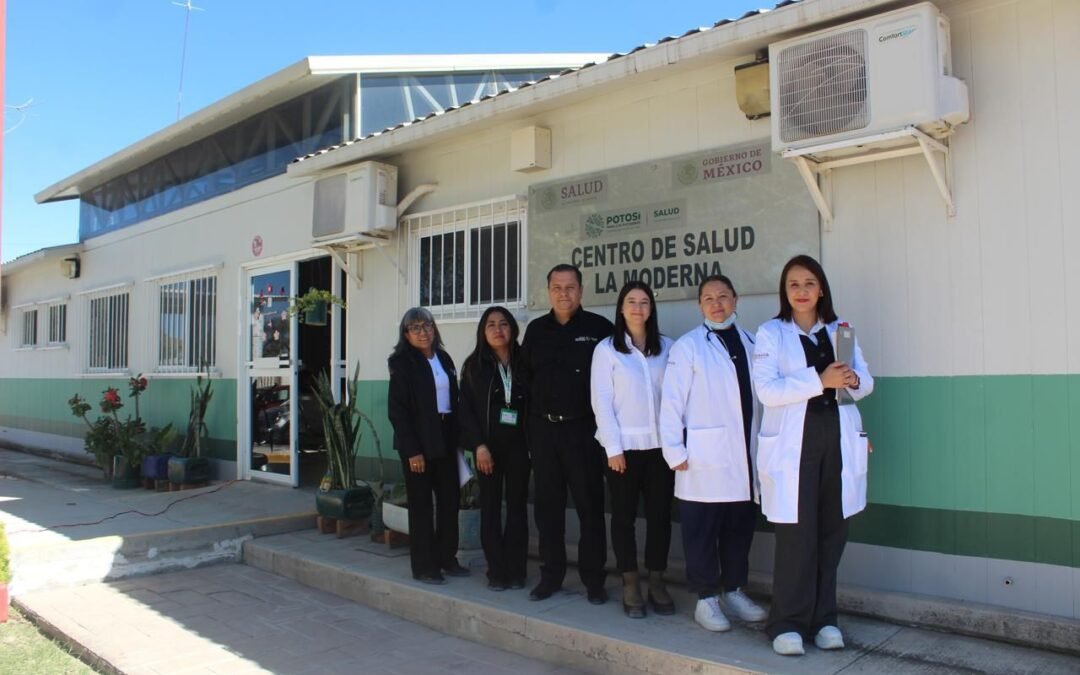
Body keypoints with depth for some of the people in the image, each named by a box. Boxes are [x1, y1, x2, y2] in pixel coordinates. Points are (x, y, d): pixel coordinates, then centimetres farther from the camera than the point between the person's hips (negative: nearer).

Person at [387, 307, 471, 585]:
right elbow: (397, 410, -10)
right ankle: (423, 565, 12)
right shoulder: (402, 363, -6)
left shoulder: (444, 359, 11)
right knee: (421, 503, 3)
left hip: (445, 438, 6)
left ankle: (446, 557, 21)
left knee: (450, 498, 8)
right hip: (419, 441, -6)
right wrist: (412, 450, -15)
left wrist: (457, 438, 5)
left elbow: (454, 400, 12)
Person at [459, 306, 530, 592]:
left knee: (517, 506, 5)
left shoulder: (523, 362, 4)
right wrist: (479, 445, -10)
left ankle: (516, 570, 12)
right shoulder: (474, 365, 3)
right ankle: (496, 571, 10)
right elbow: (466, 408, -1)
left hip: (518, 444, 1)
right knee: (491, 507, 3)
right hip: (488, 445, -1)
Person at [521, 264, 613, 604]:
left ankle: (593, 577, 15)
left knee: (590, 504, 3)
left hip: (583, 428, -3)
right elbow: (526, 375, 13)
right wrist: (534, 417, 9)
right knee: (548, 504, 10)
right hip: (543, 429, 4)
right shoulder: (536, 329, 9)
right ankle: (551, 574, 22)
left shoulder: (599, 327, -3)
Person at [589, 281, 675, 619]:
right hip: (624, 445, -2)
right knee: (624, 516, 6)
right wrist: (614, 447, -9)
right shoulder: (606, 349, -1)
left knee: (660, 514, 7)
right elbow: (601, 401, -4)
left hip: (660, 445, 2)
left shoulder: (666, 346, 6)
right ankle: (630, 585, 16)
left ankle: (657, 583, 19)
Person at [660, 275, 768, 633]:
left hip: (745, 459, 5)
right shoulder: (687, 346, -4)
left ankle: (733, 591, 30)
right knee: (702, 532, 4)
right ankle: (706, 598, 18)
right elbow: (672, 403, -6)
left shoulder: (752, 343, 10)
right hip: (703, 460, -4)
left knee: (740, 529, 14)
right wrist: (675, 452, -9)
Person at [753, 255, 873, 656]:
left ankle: (823, 618, 19)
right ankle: (788, 623, 7)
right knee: (796, 535, -5)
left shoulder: (841, 330, 15)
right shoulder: (771, 333, 3)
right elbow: (766, 389, -10)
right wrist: (821, 381, -19)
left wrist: (853, 380, -11)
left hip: (838, 441, 4)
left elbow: (866, 382, 12)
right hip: (793, 443, -3)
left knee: (831, 532, 5)